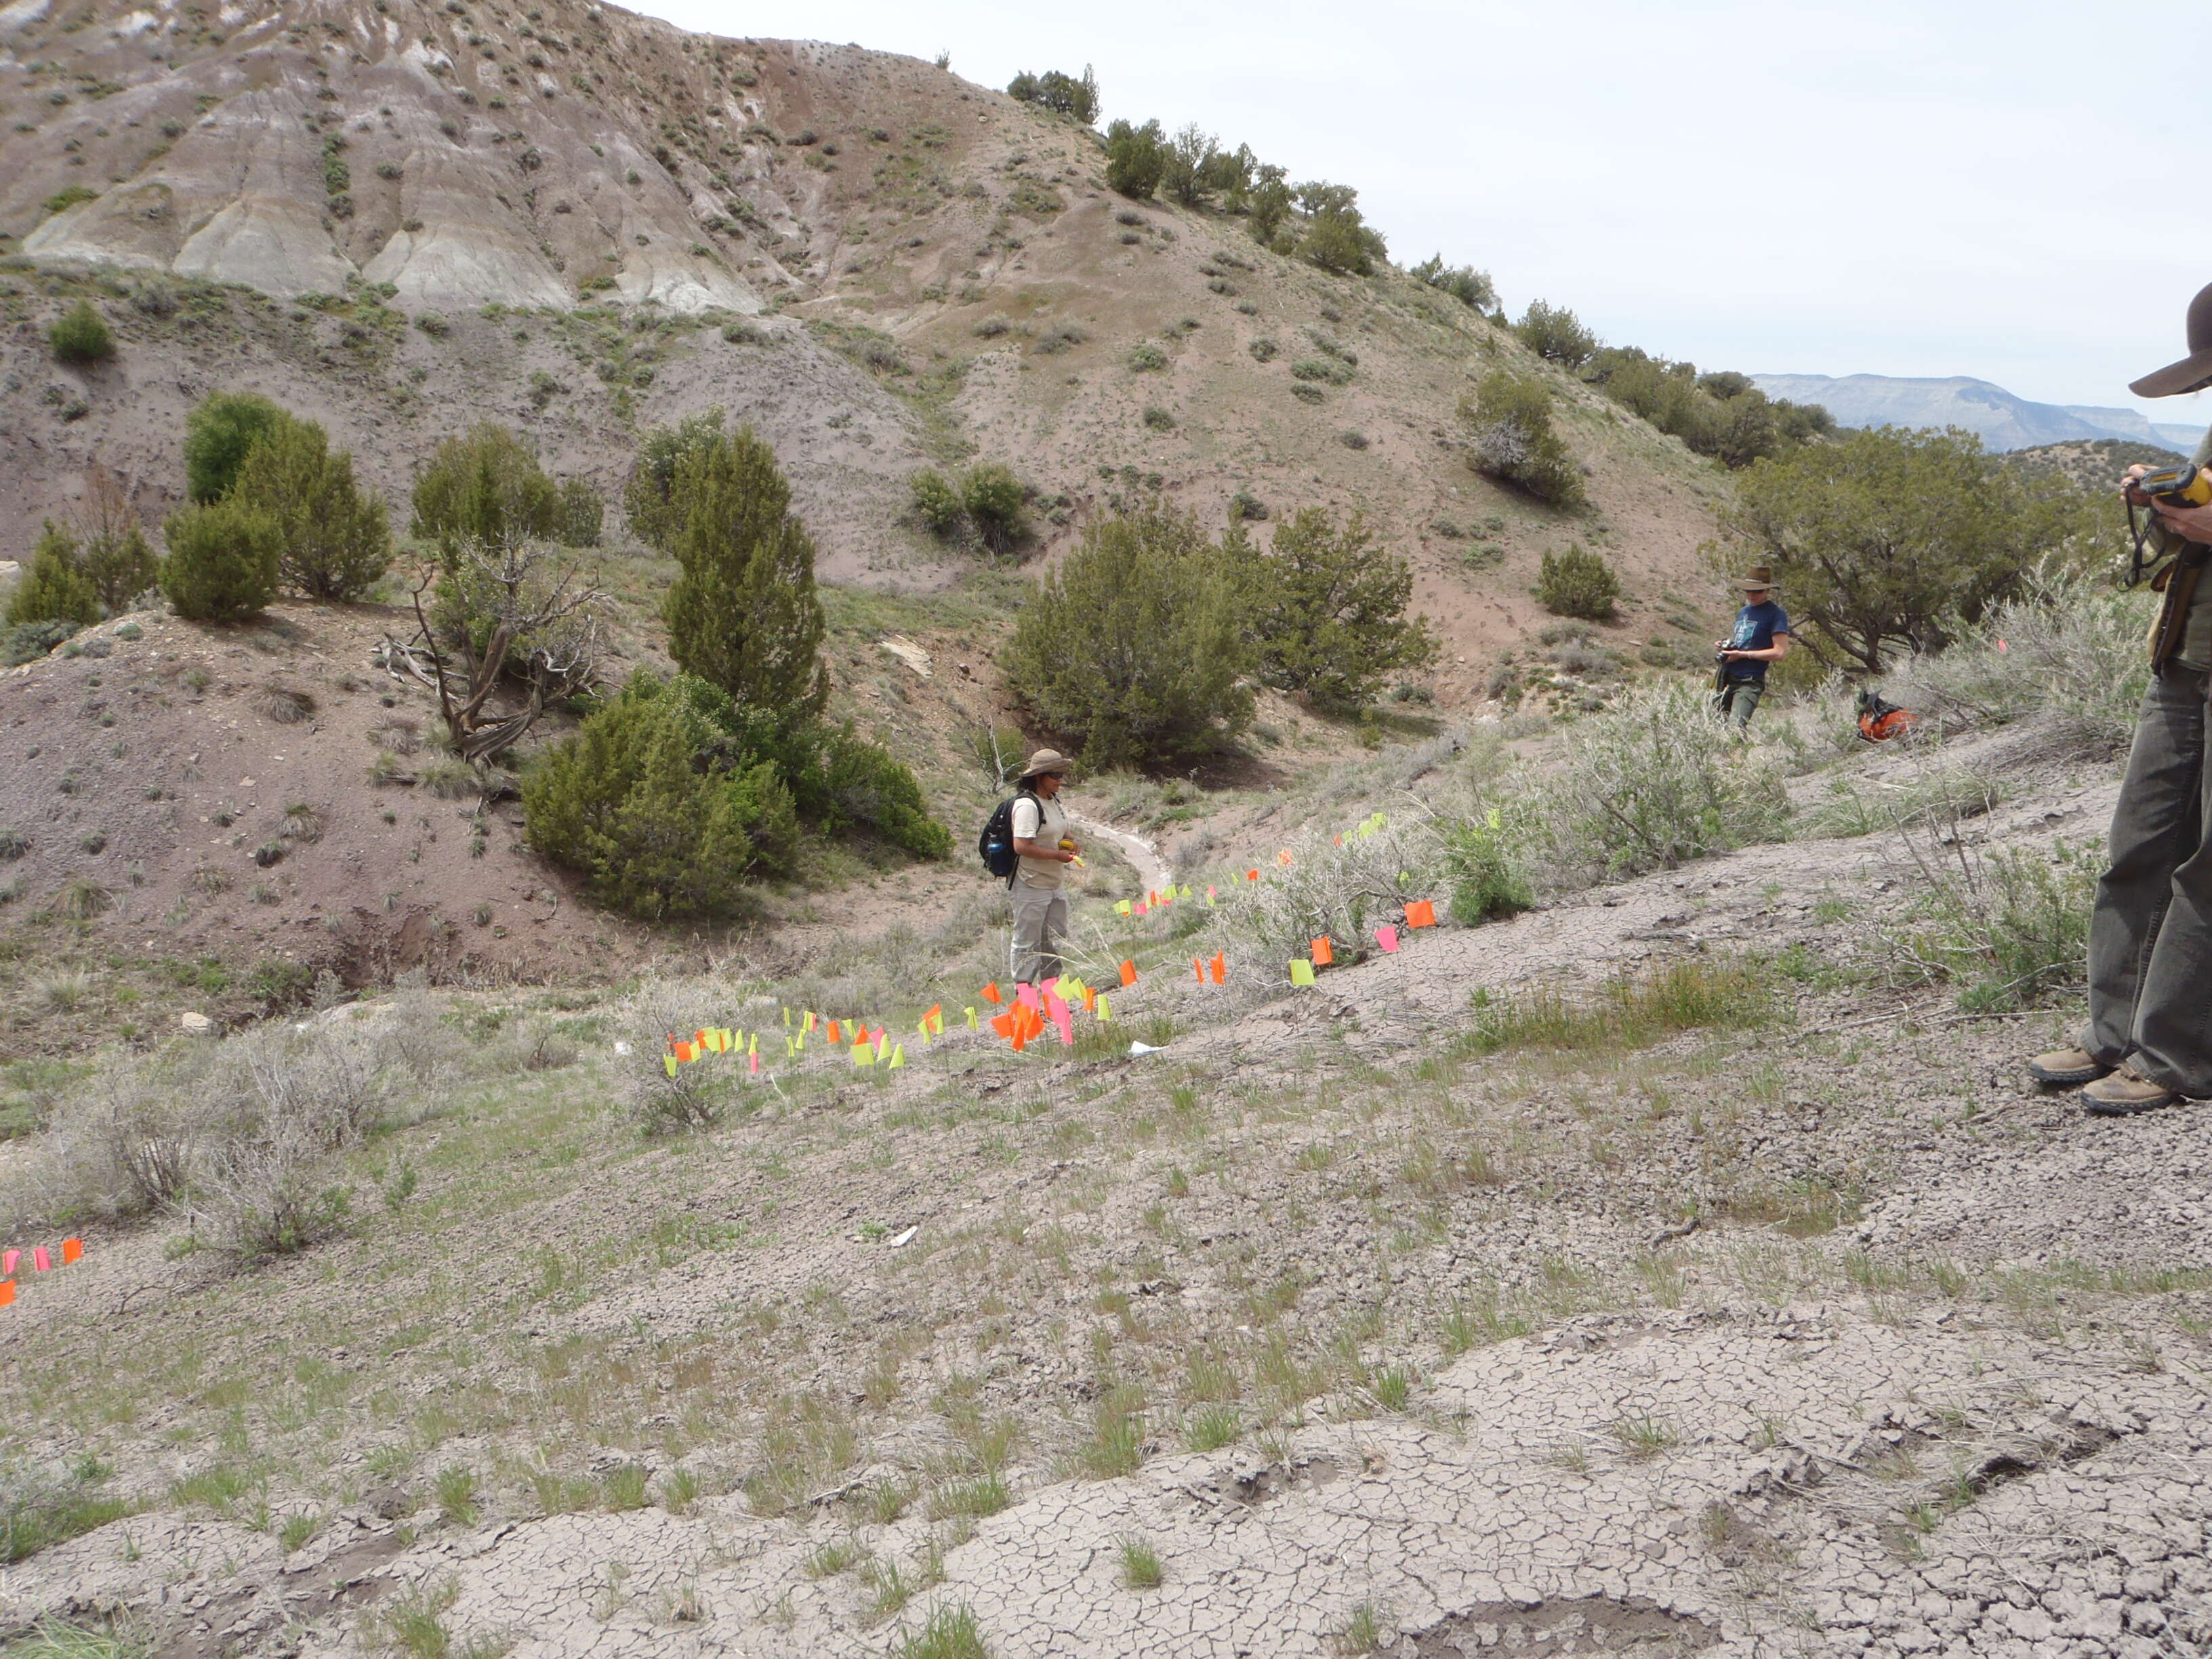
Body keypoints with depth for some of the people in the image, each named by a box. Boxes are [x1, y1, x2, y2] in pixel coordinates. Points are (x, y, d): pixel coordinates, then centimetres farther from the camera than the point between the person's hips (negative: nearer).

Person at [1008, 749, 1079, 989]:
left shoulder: (1055, 801, 11)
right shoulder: (1027, 805, -17)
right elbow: (1021, 846, -25)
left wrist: (1070, 843, 4)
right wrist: (1057, 854, -19)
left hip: (1054, 885, 9)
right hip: (1032, 886, -9)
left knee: (1055, 941, 16)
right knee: (1027, 942, 0)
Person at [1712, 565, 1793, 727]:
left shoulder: (1776, 614, -5)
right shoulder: (1743, 612, 19)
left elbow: (1780, 653, -13)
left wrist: (1743, 654, -13)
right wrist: (1726, 645, 7)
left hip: (1750, 682, -8)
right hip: (1727, 678, 8)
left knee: (1735, 728, -23)